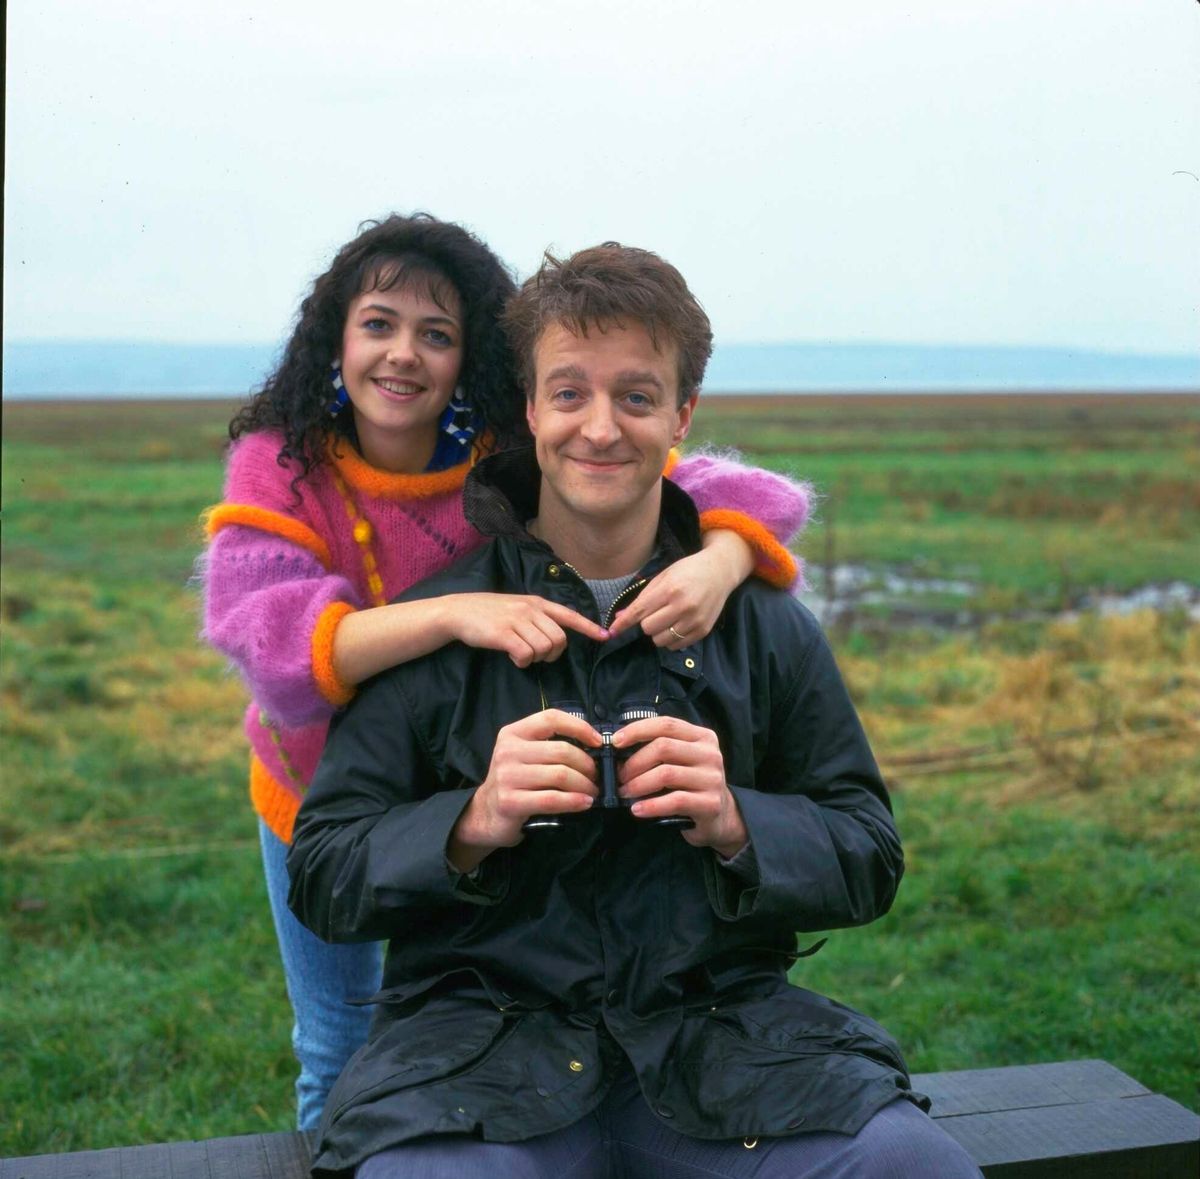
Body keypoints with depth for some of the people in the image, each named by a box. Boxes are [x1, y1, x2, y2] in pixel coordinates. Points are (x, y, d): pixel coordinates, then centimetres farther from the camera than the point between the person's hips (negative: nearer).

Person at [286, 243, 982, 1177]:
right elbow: (320, 877, 1)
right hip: (483, 1036, -1)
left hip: (724, 1031, 2)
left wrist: (735, 826, -13)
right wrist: (474, 822, -18)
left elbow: (871, 862, 8)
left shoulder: (767, 625, 8)